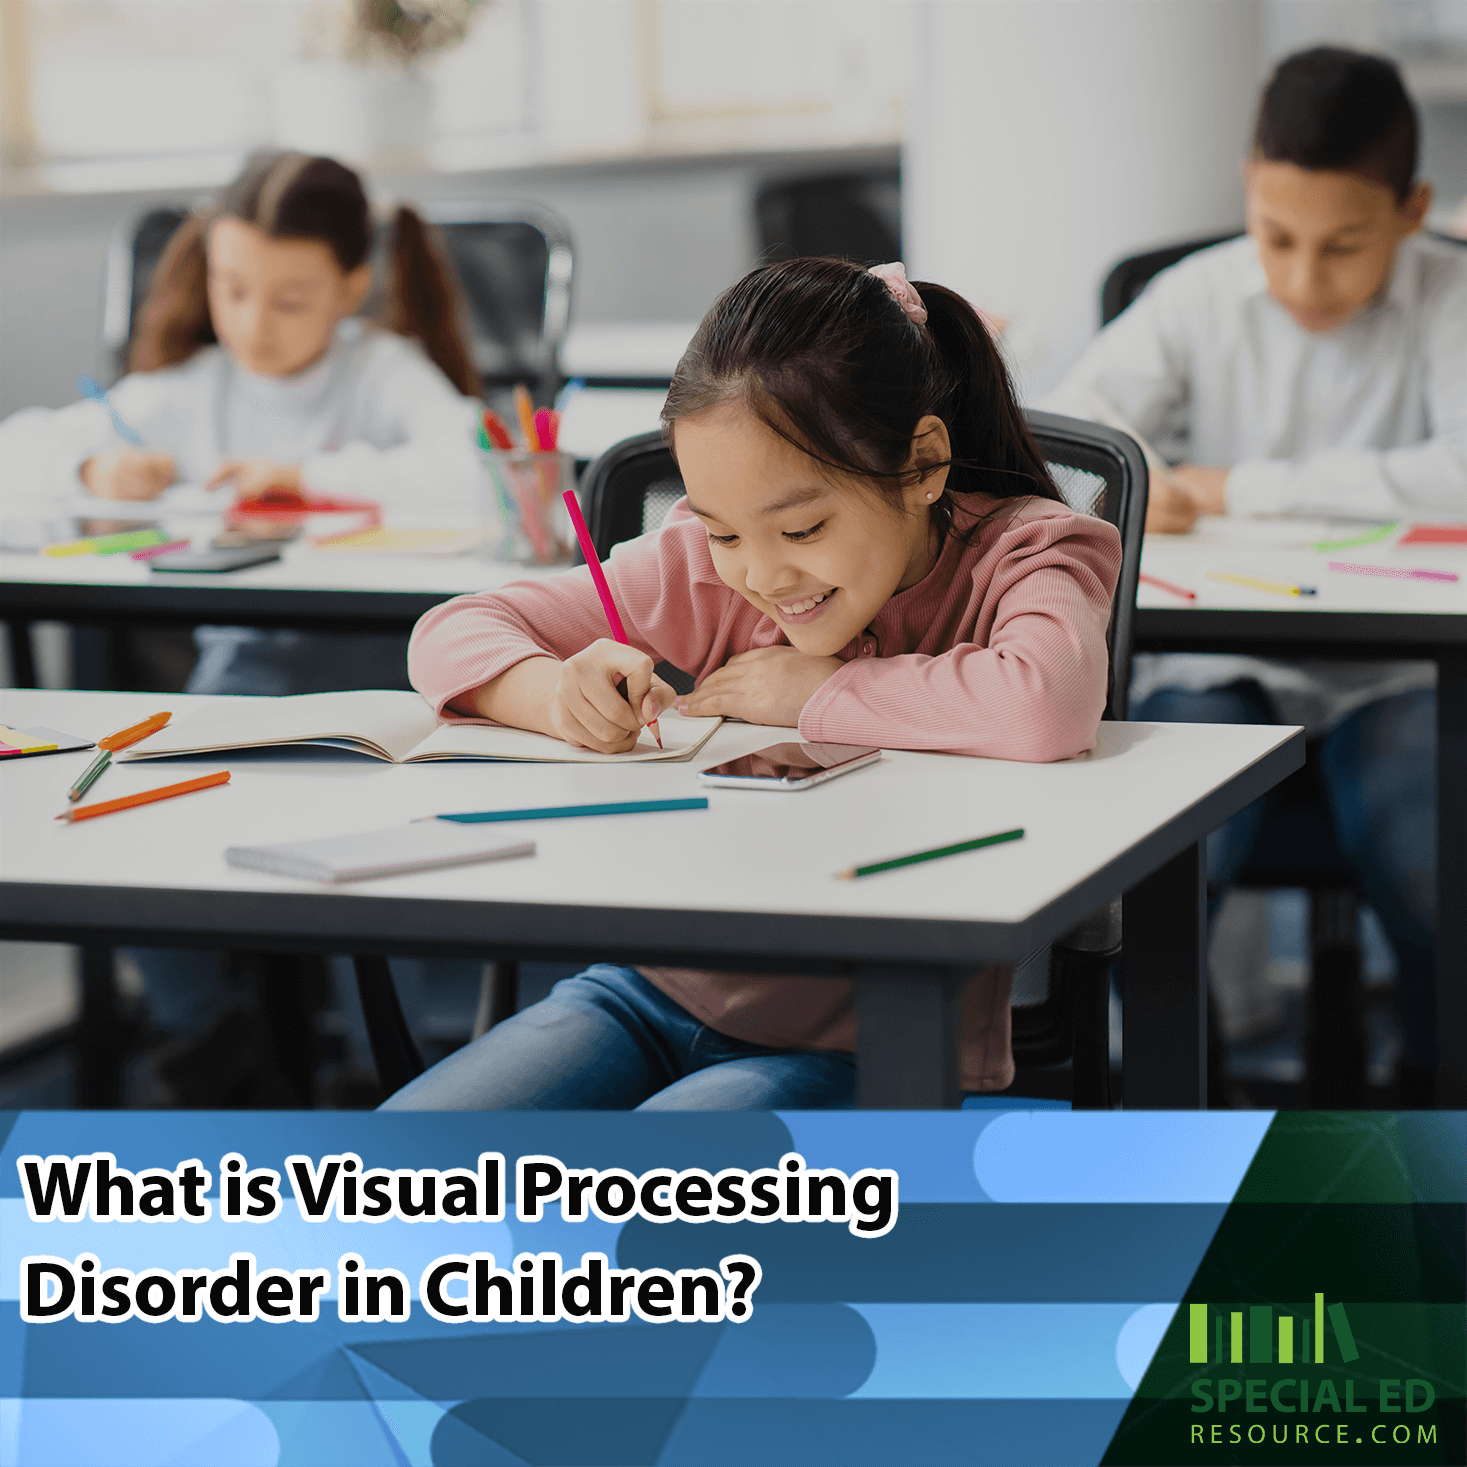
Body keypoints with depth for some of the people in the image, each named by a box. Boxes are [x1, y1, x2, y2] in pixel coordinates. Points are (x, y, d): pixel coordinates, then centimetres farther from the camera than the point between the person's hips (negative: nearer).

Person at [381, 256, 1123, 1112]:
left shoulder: (1023, 551, -9)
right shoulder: (710, 569, 3)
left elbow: (1046, 705, -34)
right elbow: (453, 636, 7)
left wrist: (822, 691, -18)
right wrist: (560, 695, -17)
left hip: (867, 1047, -4)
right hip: (657, 989, 5)